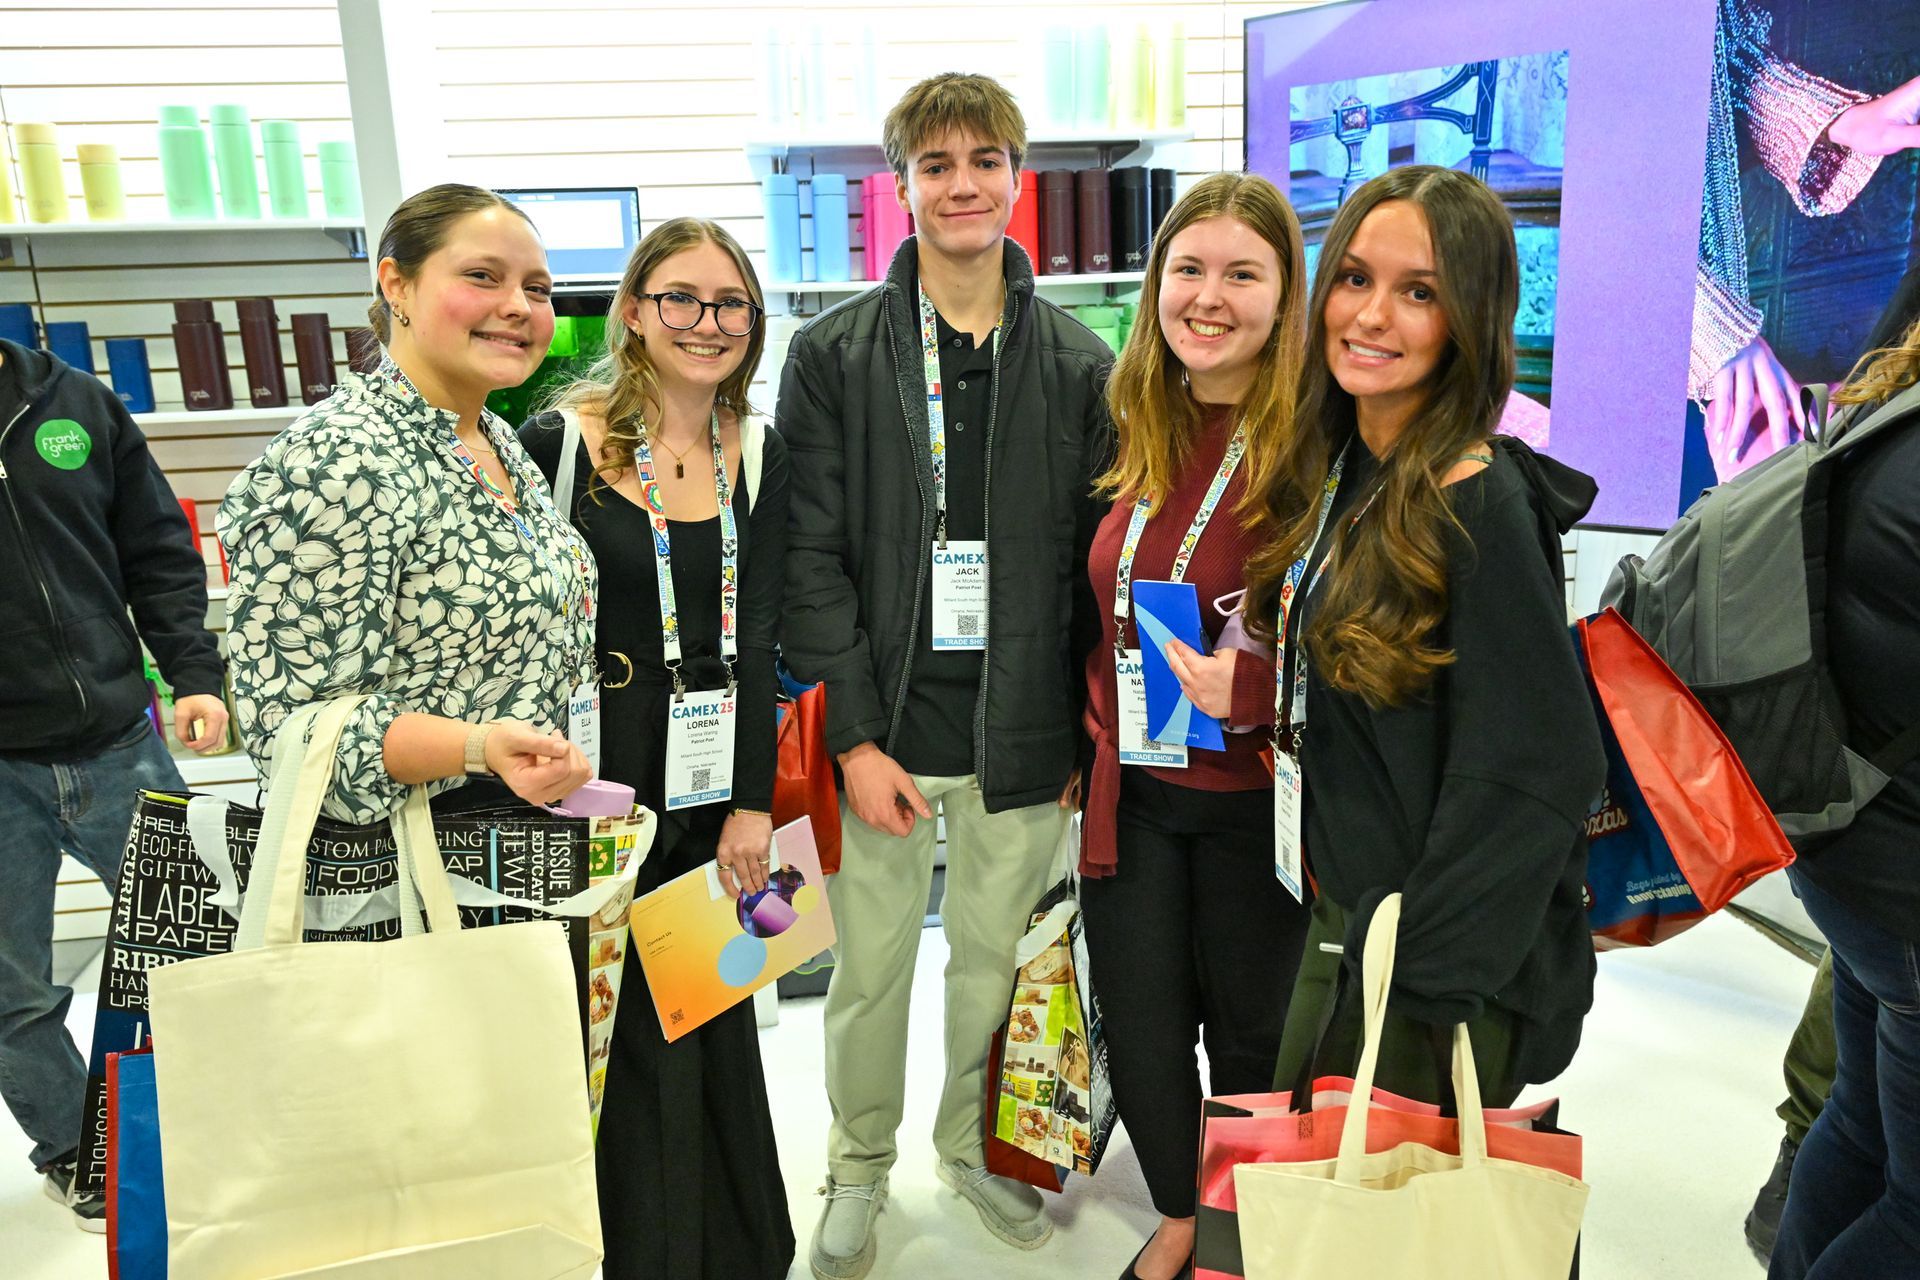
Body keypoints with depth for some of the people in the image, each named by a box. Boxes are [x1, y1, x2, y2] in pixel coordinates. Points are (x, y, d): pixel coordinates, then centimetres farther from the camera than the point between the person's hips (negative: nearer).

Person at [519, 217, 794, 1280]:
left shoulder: (760, 457, 5)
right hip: (594, 781, -3)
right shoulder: (560, 441, -7)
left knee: (716, 1020, 15)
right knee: (620, 1032, 5)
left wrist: (751, 802, -4)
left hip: (713, 784, 4)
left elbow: (754, 638, 1)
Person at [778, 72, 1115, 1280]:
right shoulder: (833, 355, -2)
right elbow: (810, 560, -6)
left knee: (995, 954, 16)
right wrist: (855, 738, -11)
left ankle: (976, 1141, 42)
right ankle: (860, 1167, 36)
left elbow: (1098, 566, 4)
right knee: (872, 965, 12)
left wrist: (1087, 738, 2)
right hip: (881, 727, -1)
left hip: (1020, 730, 2)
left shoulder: (1081, 365, 2)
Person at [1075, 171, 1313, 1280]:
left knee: (1251, 1032, 15)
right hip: (1130, 783, 5)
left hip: (1252, 797, -5)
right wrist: (1089, 727, 11)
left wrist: (1250, 684, -25)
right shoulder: (1140, 434, 4)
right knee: (1139, 1021, 15)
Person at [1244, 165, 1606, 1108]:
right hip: (1341, 924, 8)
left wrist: (1421, 980, -20)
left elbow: (1533, 775, -22)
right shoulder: (1338, 470, 5)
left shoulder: (1481, 506, -21)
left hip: (1438, 970, -8)